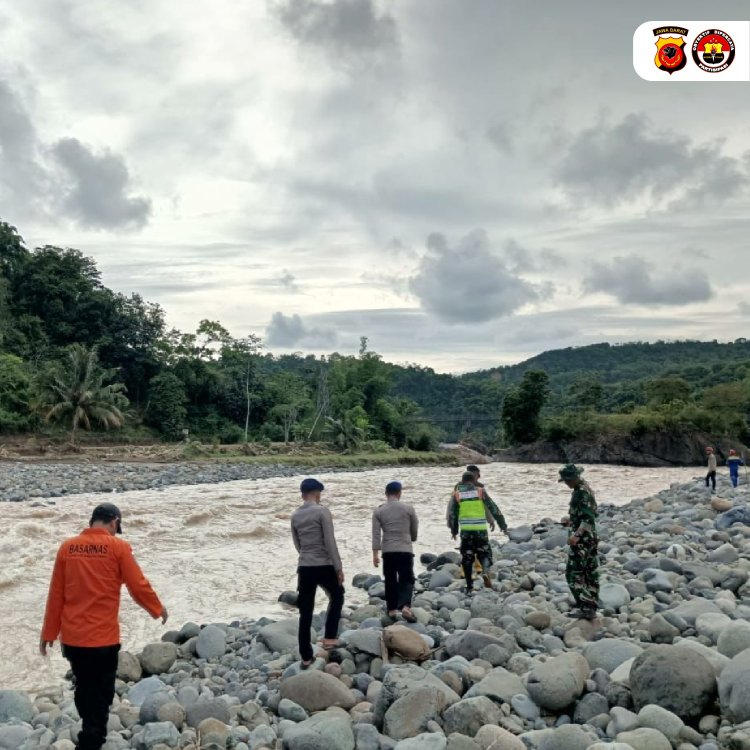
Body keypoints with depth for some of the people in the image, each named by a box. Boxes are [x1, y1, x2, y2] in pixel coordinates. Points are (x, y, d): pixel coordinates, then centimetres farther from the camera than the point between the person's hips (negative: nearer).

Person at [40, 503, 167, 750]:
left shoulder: (67, 547, 2)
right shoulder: (118, 547, -10)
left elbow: (56, 594, 6)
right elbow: (138, 586, -6)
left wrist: (49, 632, 14)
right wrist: (158, 609, 11)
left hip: (71, 636, 5)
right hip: (102, 636, -5)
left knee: (83, 689, 23)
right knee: (100, 693, 8)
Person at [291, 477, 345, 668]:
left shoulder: (295, 516, 6)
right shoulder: (322, 511, -10)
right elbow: (330, 542, -13)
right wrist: (338, 567, -9)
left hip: (304, 567, 4)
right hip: (324, 566, -4)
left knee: (305, 613, 9)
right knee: (337, 596, 23)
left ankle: (305, 656, 13)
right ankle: (330, 637, 17)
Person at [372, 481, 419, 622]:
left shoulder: (379, 511, 1)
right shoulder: (408, 508, 0)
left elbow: (376, 534, -3)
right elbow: (415, 529, 10)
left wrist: (375, 554, 0)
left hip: (387, 551, 1)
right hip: (405, 550, -1)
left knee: (390, 581, 14)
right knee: (407, 579, 5)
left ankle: (392, 610, 17)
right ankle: (405, 607, -14)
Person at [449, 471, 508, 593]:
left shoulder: (457, 494, 5)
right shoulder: (480, 491, 3)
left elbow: (453, 514, 9)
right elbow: (493, 509, 4)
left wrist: (454, 530, 21)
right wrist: (503, 525, 10)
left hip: (466, 530, 0)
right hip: (481, 529, 0)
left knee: (467, 557, 11)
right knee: (484, 553, 14)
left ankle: (469, 586, 13)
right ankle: (485, 572, -15)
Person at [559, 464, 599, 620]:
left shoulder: (582, 492, -18)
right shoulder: (583, 489, 12)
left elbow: (588, 518, -25)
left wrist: (577, 535, -31)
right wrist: (571, 520, 18)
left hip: (582, 540, -10)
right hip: (590, 538, 10)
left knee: (574, 574, -5)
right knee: (591, 574, 12)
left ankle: (586, 608, -5)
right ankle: (591, 608, 18)